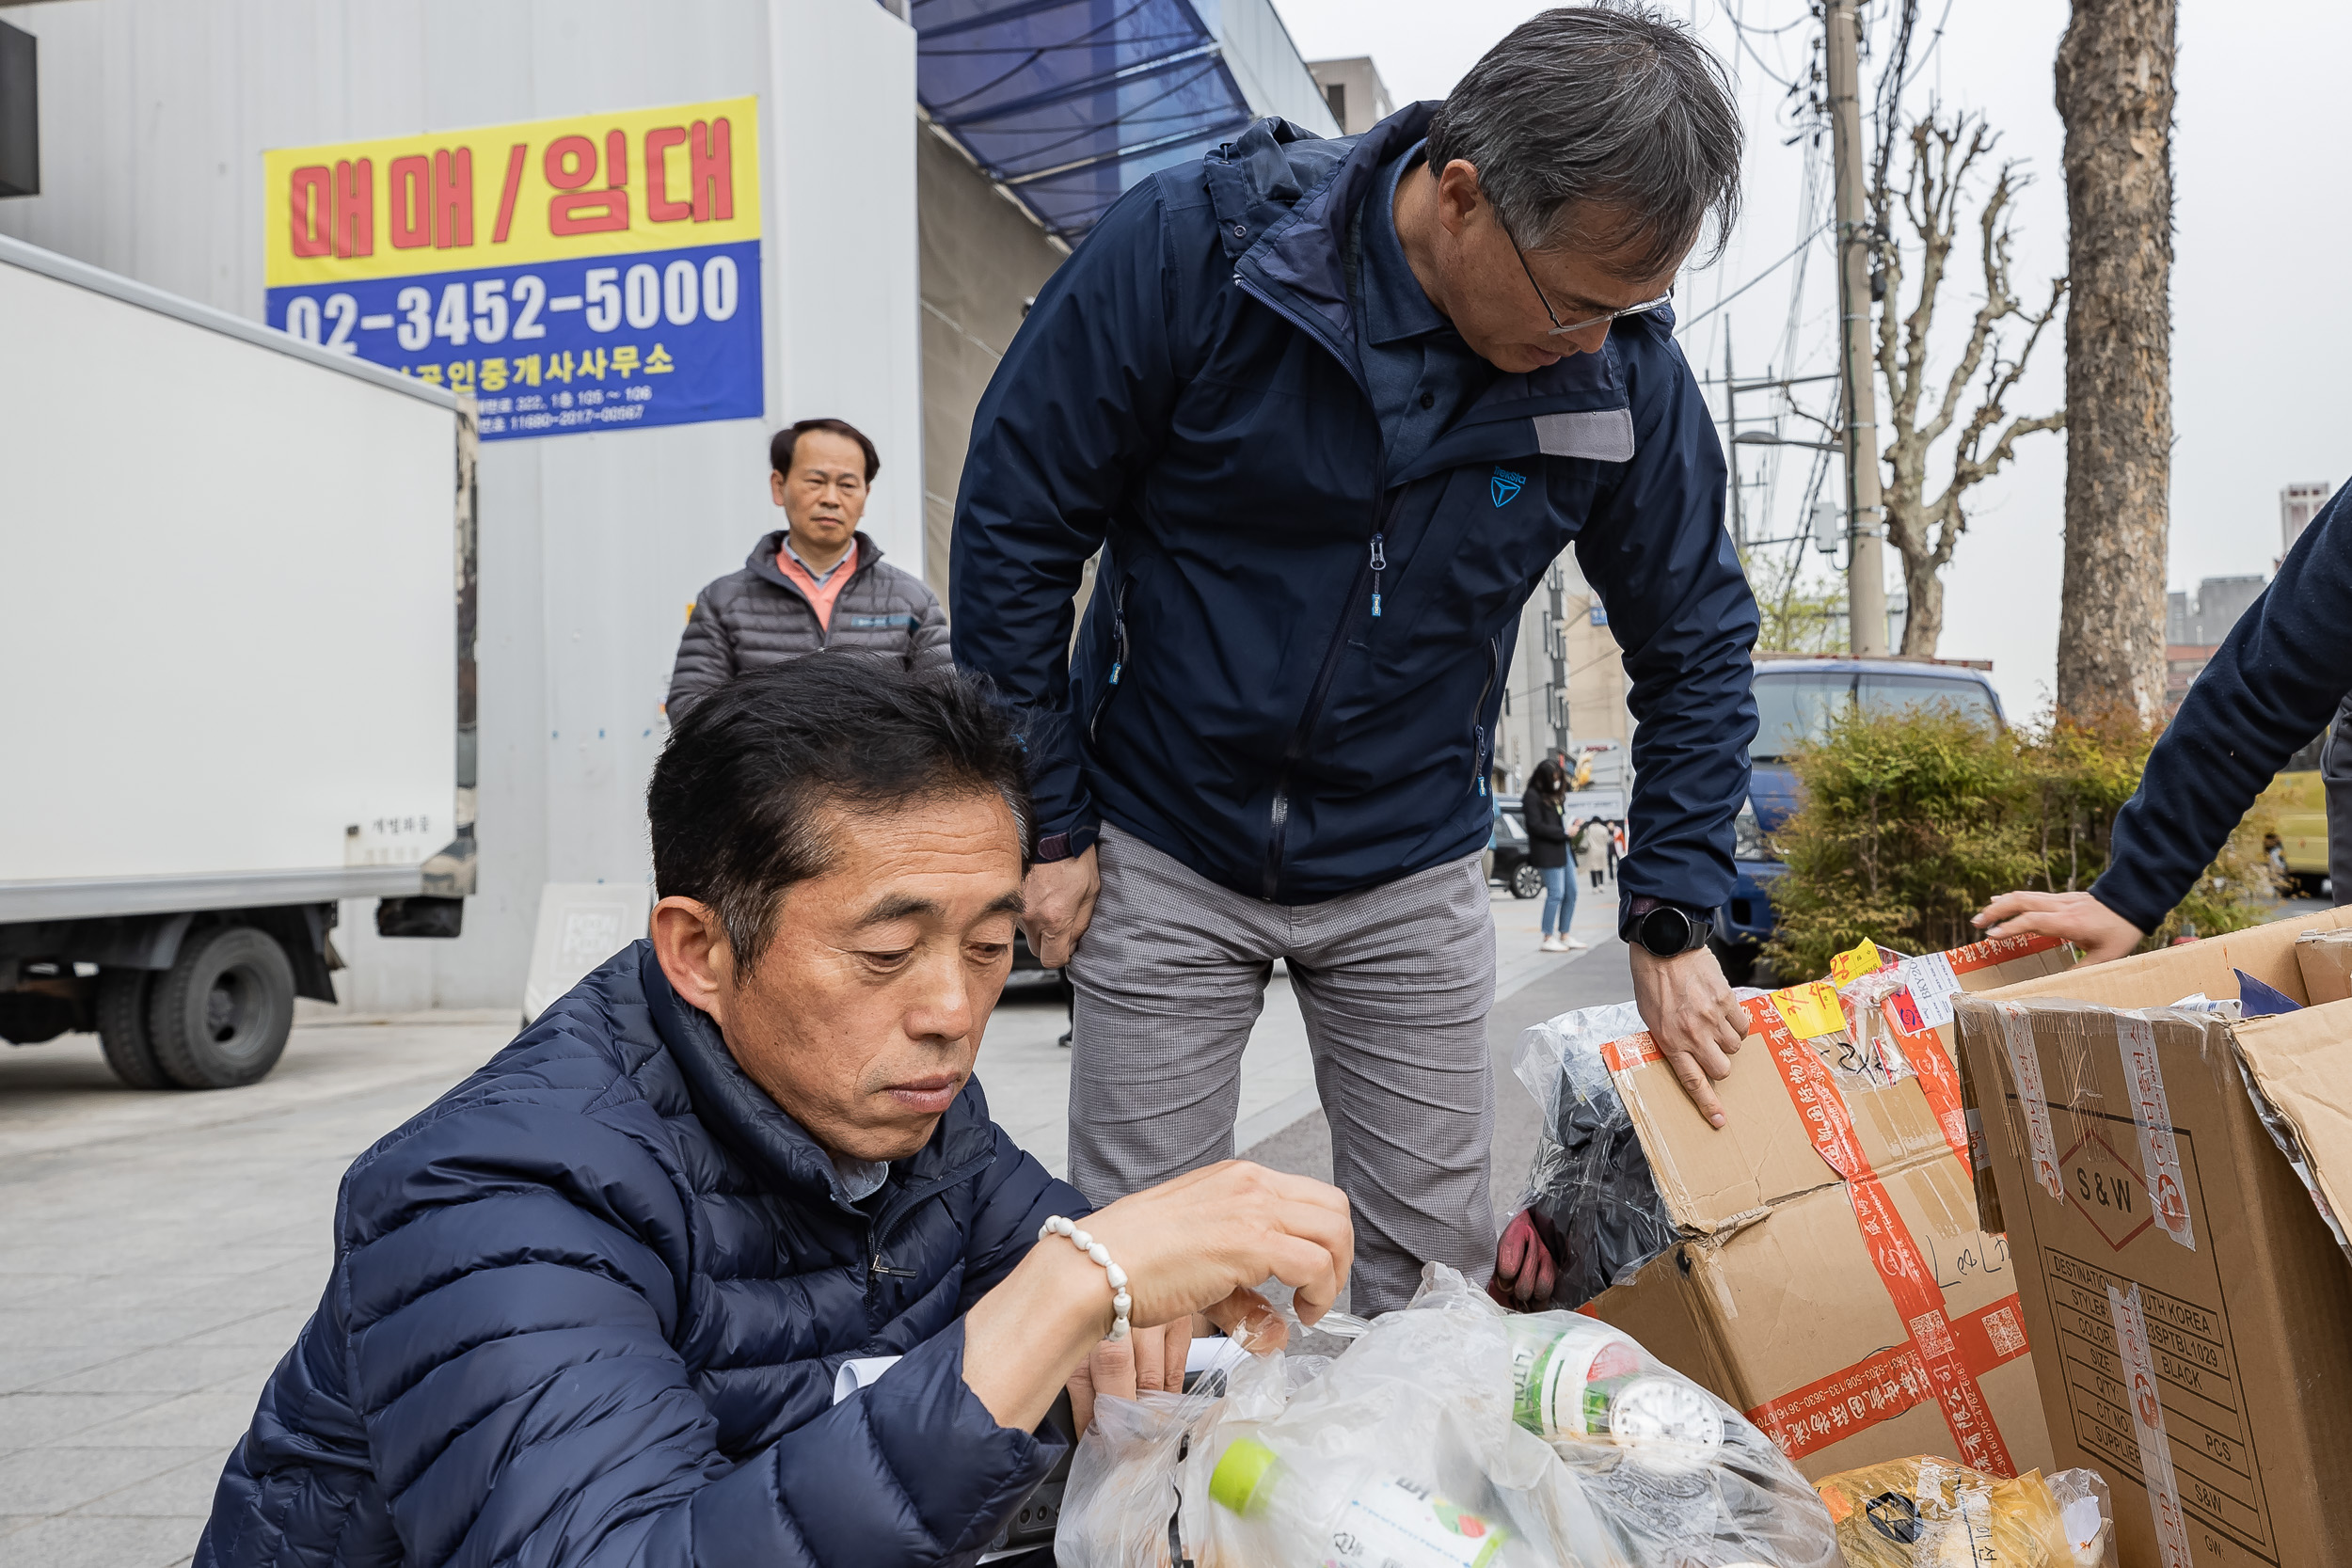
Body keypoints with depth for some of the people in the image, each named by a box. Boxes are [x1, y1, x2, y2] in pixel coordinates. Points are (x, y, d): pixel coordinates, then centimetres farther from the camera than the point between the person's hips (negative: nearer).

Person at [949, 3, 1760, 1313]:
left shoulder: (1623, 367, -10)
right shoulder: (1192, 246, -18)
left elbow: (1698, 640, 3)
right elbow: (1016, 526, -10)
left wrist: (1676, 918, -1)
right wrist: (1042, 823, -7)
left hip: (1412, 874, 2)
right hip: (1163, 854, -1)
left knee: (1434, 1265, 8)